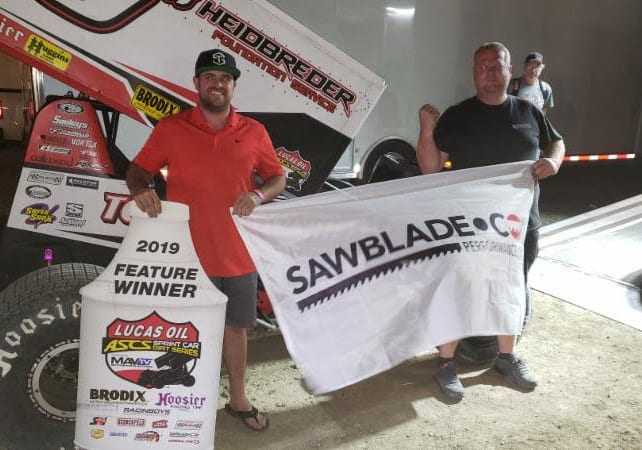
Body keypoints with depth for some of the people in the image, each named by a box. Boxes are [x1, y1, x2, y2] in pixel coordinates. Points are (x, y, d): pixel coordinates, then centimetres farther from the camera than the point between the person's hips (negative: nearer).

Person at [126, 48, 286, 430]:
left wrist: (258, 195, -12)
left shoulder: (254, 132, 4)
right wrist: (141, 189, -19)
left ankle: (238, 399, 35)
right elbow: (137, 170, 4)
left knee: (236, 325, 16)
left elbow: (278, 178, 9)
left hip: (238, 253, 2)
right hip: (188, 254, -2)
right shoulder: (170, 128, -1)